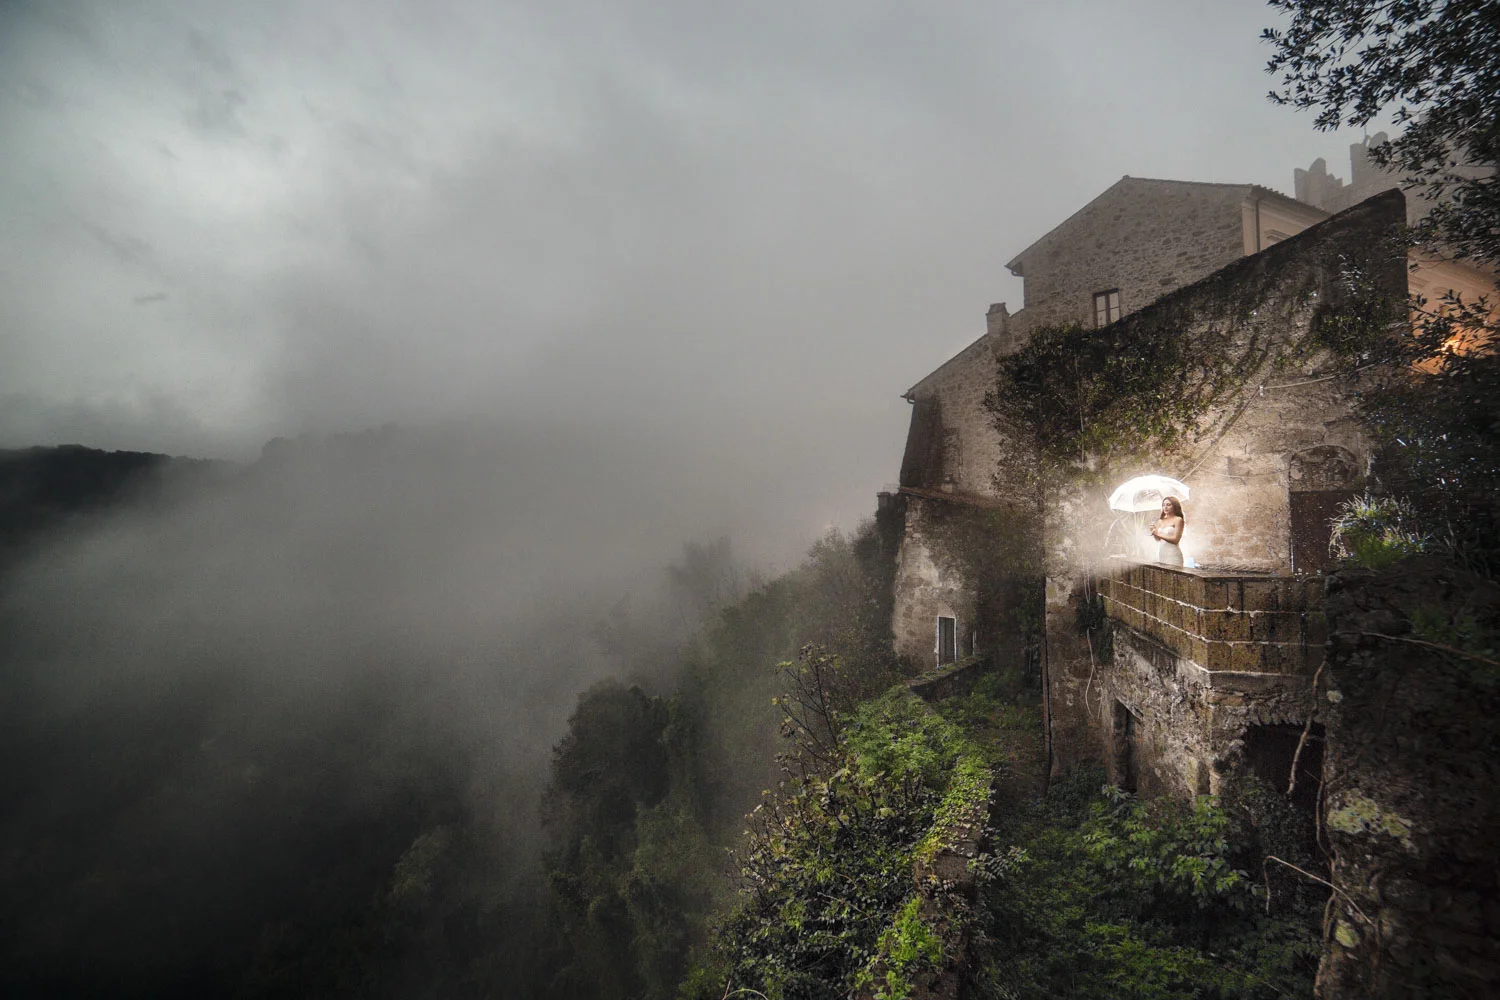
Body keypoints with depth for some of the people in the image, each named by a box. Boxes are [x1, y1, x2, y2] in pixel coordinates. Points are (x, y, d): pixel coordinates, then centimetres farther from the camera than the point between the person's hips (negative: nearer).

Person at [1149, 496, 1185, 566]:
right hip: (1160, 553, 5)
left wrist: (1158, 534, -11)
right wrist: (1153, 532, -4)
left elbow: (1175, 540, -11)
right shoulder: (1160, 521, 13)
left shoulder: (1178, 520, -3)